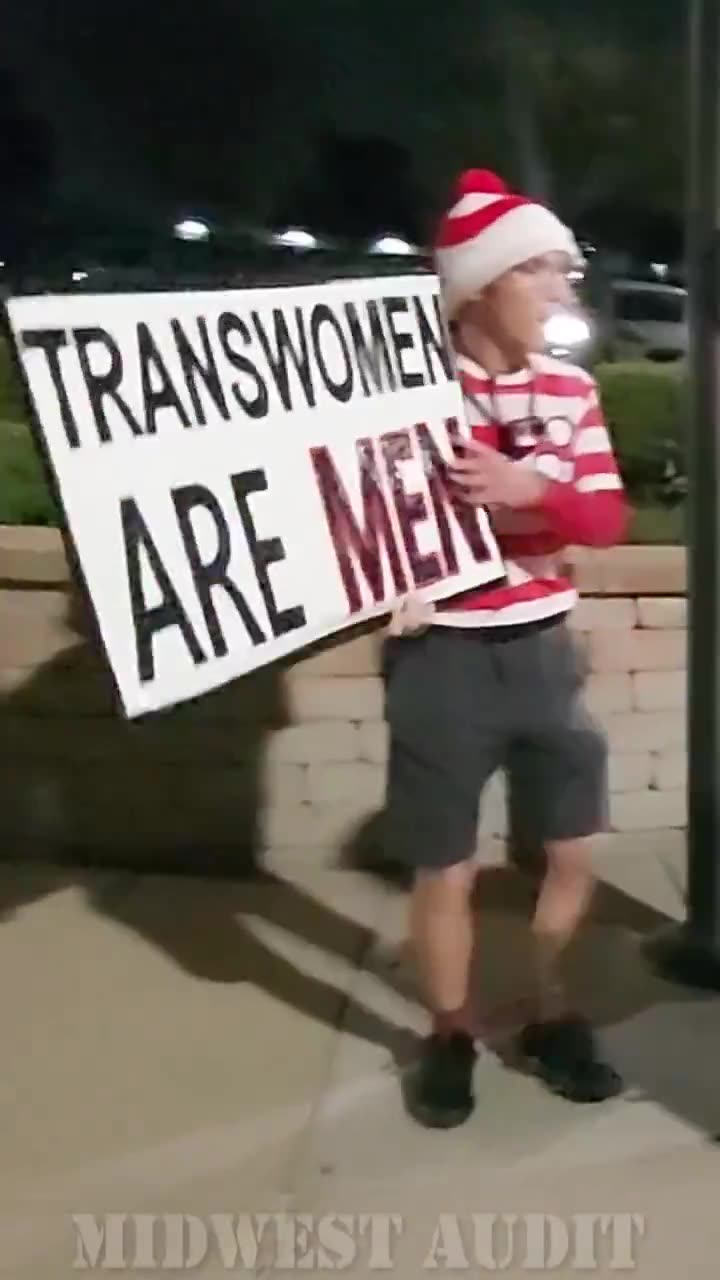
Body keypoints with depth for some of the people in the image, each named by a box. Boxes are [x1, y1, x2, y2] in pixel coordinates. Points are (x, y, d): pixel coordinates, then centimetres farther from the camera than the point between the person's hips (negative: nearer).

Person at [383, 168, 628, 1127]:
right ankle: (450, 1035, 29)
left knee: (576, 851, 12)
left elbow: (608, 518, 0)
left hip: (544, 646, 5)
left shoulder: (570, 390, 4)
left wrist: (531, 489, -19)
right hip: (443, 654, -5)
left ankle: (550, 1019, 33)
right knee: (446, 869, 6)